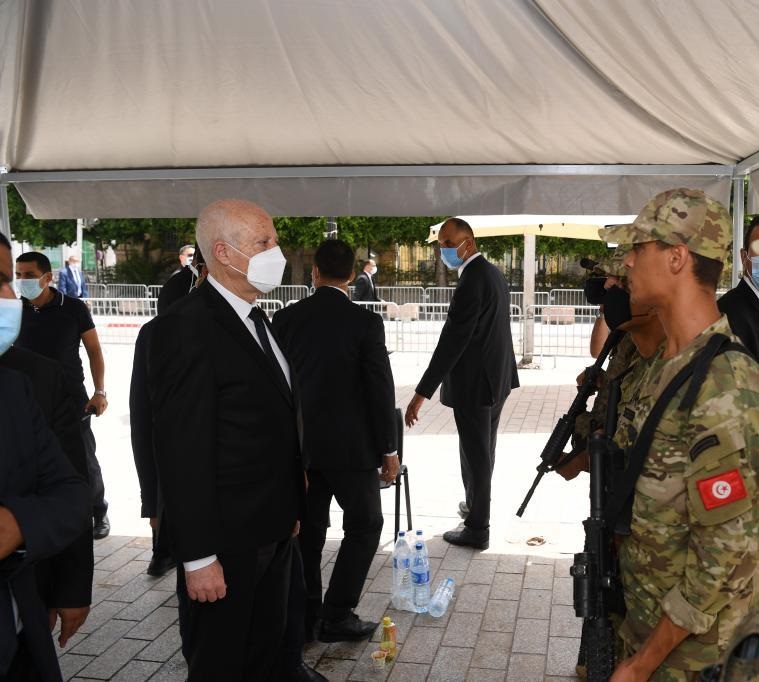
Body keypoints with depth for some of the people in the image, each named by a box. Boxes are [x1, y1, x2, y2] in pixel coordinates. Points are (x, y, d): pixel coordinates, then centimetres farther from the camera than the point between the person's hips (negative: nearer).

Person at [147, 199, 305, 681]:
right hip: (226, 542, -8)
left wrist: (289, 509, 14)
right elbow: (183, 452, -22)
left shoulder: (255, 318, 9)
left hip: (273, 532, 9)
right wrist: (198, 556, -21)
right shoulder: (186, 328, -19)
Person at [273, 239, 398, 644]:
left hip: (299, 444, 4)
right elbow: (381, 390, -11)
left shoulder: (285, 319, -1)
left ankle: (304, 614, 21)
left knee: (307, 528, 14)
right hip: (350, 445, -4)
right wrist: (389, 449, -2)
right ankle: (337, 616, 8)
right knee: (365, 525, 11)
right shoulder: (366, 322, -12)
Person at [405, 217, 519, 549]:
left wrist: (422, 393, -24)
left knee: (475, 454, 1)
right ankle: (476, 505, 38)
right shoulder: (492, 272, 9)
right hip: (495, 376, 10)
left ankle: (477, 530, 12)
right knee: (483, 451, 22)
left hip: (475, 383, -10)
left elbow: (452, 340, -25)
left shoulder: (472, 280, -21)